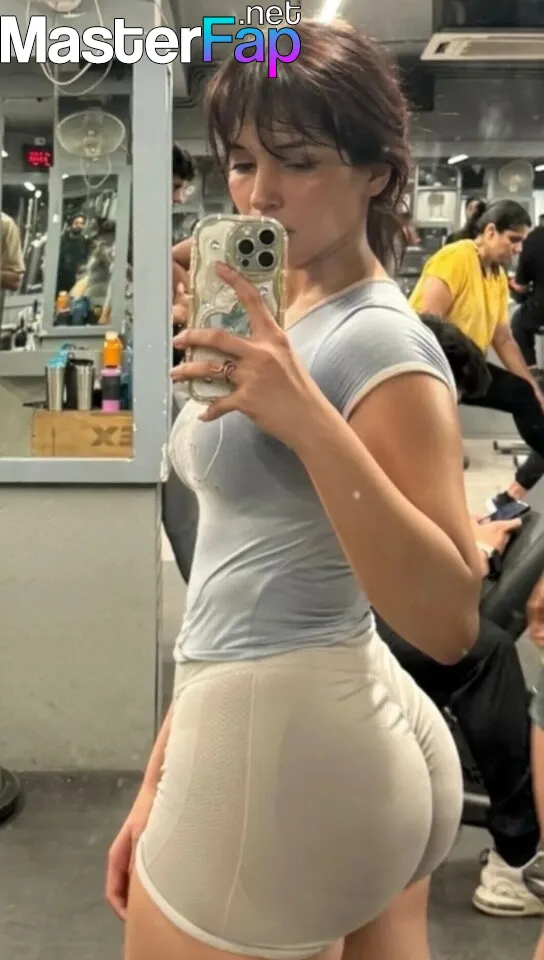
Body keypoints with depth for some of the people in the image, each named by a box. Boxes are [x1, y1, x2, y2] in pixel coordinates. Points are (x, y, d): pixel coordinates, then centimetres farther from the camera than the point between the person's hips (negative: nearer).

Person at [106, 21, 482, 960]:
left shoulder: (380, 344, -17)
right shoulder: (288, 326, 12)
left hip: (281, 743, -9)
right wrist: (162, 782, 14)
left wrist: (307, 419, -33)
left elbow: (448, 619, -26)